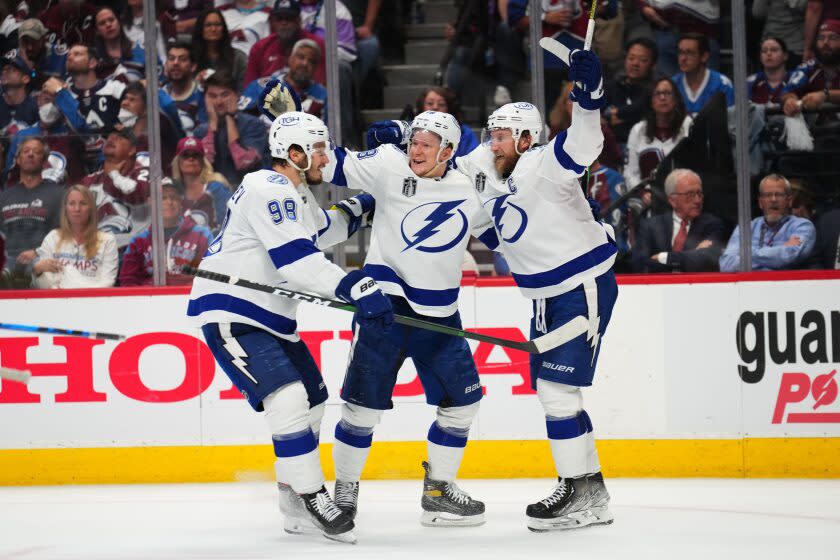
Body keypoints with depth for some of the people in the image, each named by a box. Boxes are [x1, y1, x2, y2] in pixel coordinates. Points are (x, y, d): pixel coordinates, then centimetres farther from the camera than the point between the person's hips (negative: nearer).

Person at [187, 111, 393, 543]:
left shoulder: (296, 194, 13)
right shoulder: (268, 190, -20)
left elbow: (319, 231, 35)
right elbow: (297, 259, -32)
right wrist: (356, 287, -38)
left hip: (269, 317, 11)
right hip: (230, 316, -11)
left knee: (312, 399, 16)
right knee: (289, 399, -22)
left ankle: (292, 494, 30)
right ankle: (312, 498, -15)